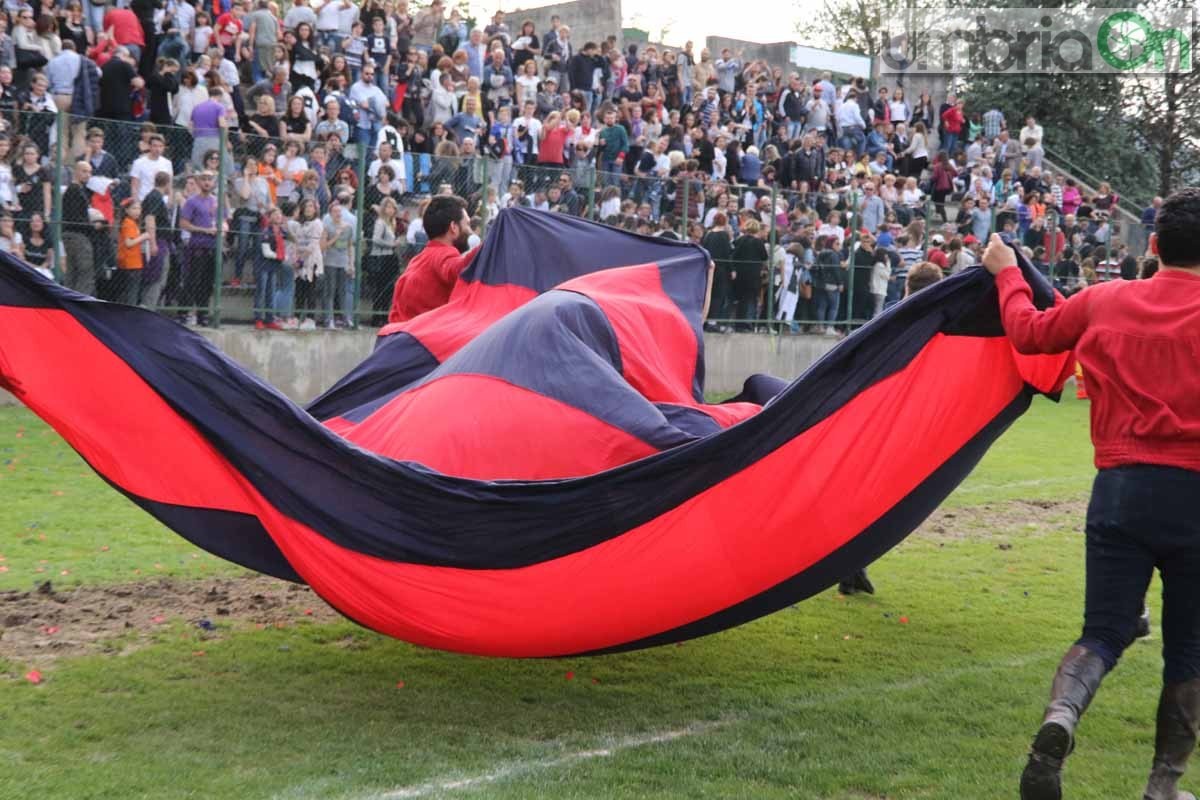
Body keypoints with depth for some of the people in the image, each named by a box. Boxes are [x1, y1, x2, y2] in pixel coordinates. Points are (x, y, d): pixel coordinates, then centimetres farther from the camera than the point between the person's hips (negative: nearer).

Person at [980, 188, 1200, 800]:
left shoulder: (1105, 301, 3)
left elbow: (1028, 332, 16)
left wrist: (1006, 273, 30)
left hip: (1122, 489, 2)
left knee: (1104, 633, 7)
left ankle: (1060, 719, -22)